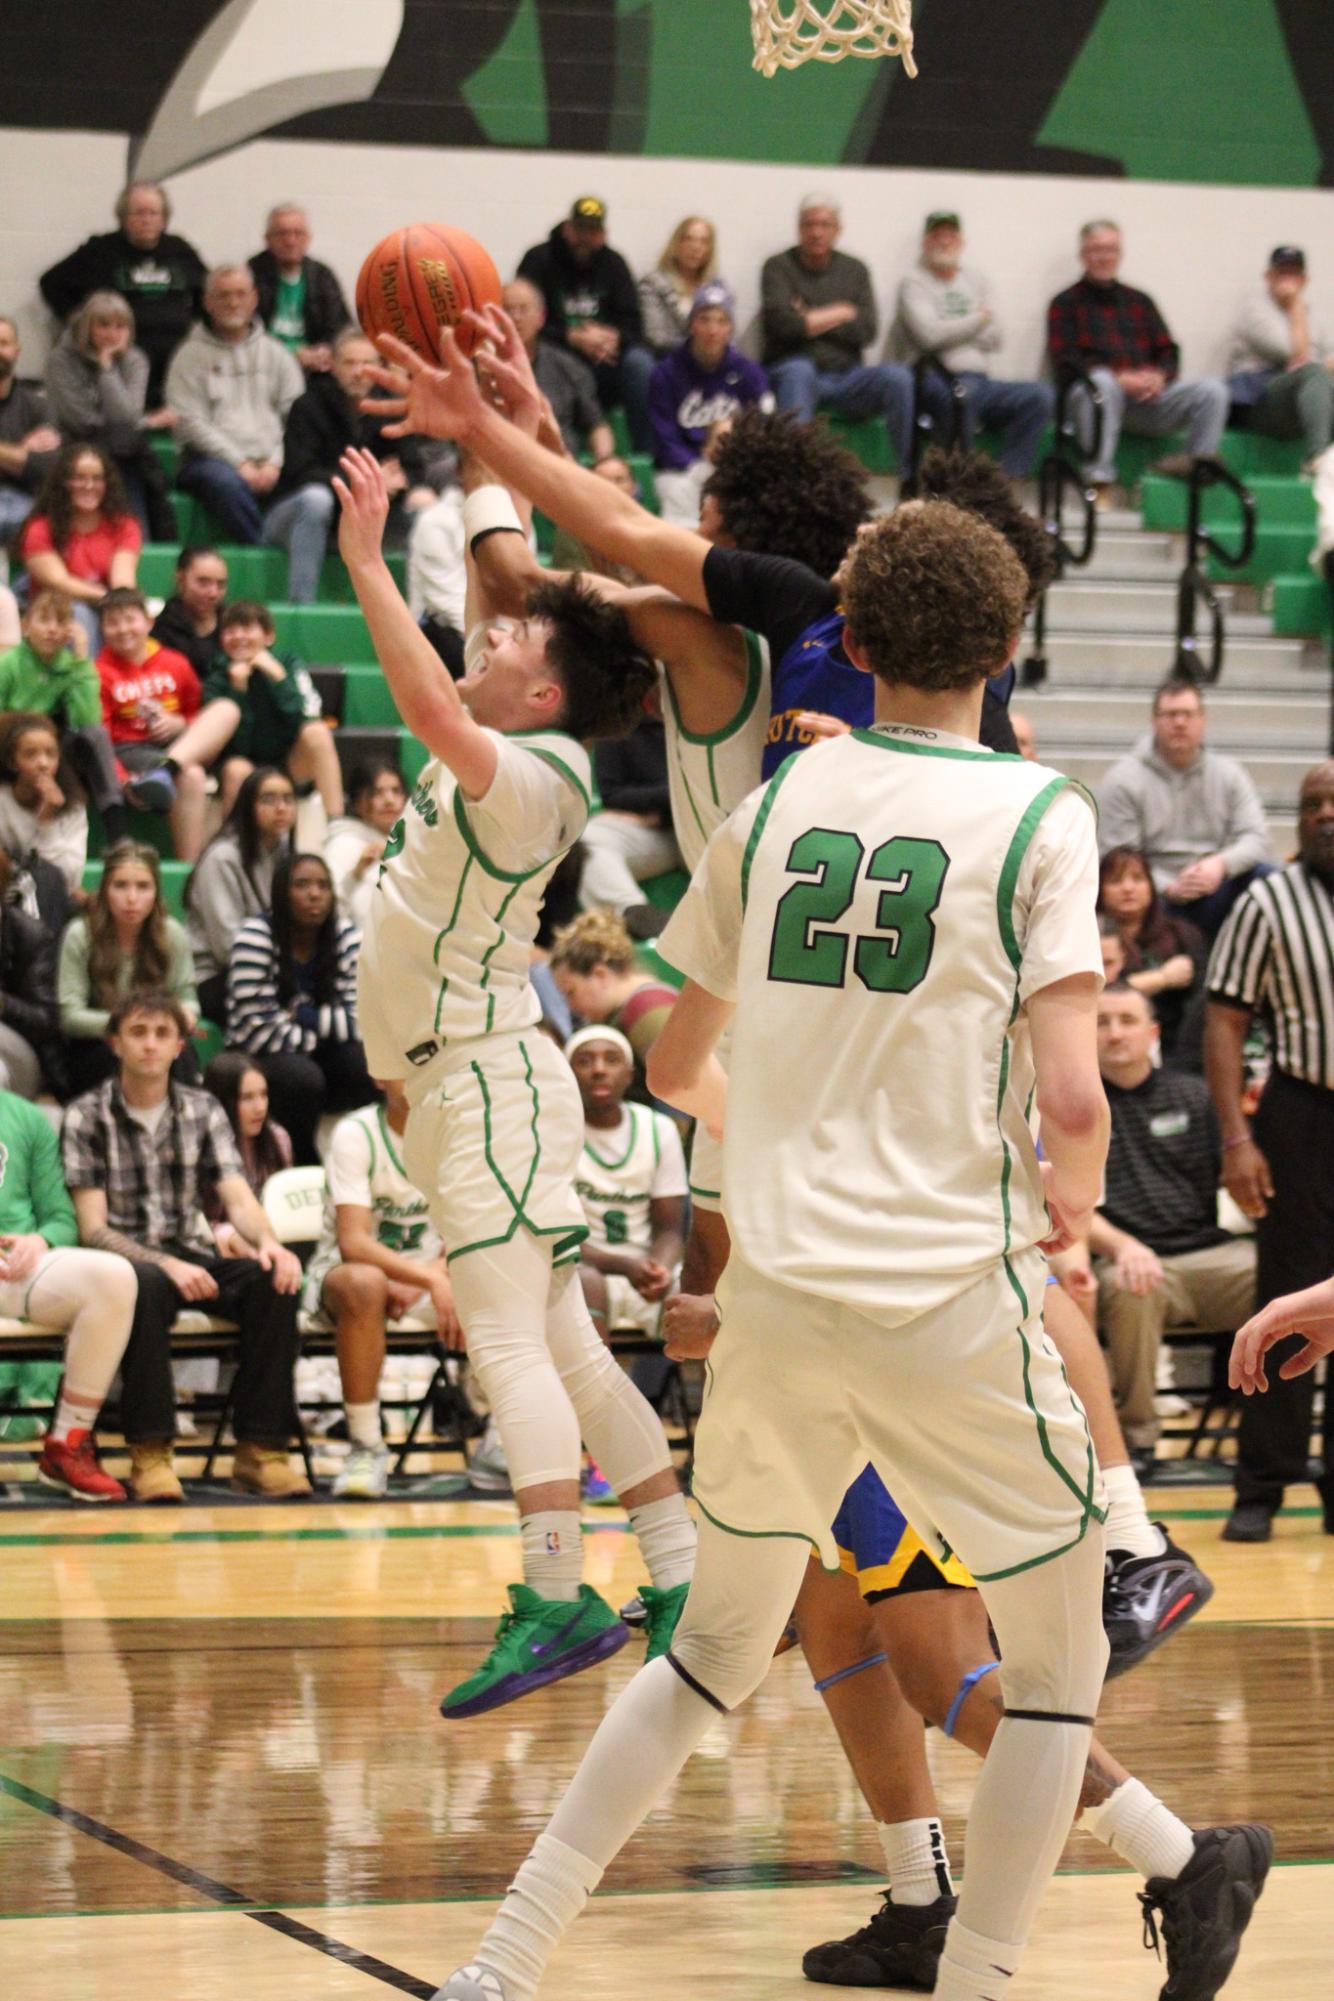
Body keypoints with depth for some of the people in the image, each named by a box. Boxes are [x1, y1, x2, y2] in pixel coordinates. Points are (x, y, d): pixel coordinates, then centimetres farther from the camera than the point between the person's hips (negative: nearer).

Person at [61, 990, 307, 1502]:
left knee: (272, 1280, -26)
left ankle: (259, 1449, -25)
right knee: (147, 1284, -40)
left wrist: (267, 1242, -23)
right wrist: (164, 1264, -25)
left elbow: (237, 1198, 2)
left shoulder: (204, 1112, 12)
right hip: (123, 1262, -4)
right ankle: (149, 1453, -37)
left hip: (191, 1255, 4)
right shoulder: (86, 1117, 1)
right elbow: (92, 1228, -7)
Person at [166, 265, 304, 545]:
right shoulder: (191, 355, 10)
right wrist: (239, 462, -11)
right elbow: (191, 422, -1)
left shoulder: (276, 354, 19)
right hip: (212, 459, -2)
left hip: (270, 463, 2)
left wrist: (275, 463, -8)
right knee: (226, 483, -39)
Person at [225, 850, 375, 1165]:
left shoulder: (346, 938, -2)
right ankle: (303, 1164, -10)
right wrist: (321, 1033, -11)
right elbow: (256, 1029, -20)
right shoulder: (255, 939, -16)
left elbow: (360, 1019, -5)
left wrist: (303, 1016, -17)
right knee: (303, 1078, -35)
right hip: (260, 1059, -4)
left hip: (318, 1056, 4)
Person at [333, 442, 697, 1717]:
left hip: (488, 1081, -10)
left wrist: (364, 559, -29)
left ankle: (555, 1600, -21)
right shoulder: (504, 757, 11)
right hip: (458, 1083, 10)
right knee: (558, 1347, 10)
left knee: (508, 1342, -16)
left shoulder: (530, 778, -15)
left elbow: (432, 710, -33)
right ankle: (682, 1576, 13)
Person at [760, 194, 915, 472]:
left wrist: (811, 320, -5)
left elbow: (866, 331, 2)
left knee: (896, 376, -24)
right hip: (790, 373, -3)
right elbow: (782, 323, -13)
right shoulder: (779, 267, 5)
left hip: (845, 377, 3)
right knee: (799, 371, -38)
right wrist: (841, 313, -4)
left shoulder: (855, 270, 15)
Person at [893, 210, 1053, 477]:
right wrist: (979, 320, 3)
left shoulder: (976, 282, 23)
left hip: (981, 381, 6)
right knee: (964, 391, -41)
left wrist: (954, 331, -2)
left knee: (1040, 395, -21)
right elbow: (930, 334, -10)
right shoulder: (915, 283, 6)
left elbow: (995, 339, 13)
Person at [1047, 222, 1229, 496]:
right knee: (1101, 383, -40)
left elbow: (1168, 353, 18)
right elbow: (1066, 361, -1)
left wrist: (1159, 376, -7)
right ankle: (1098, 482, -42)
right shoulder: (1066, 304, 12)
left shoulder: (1139, 301, 25)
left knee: (1212, 389, -20)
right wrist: (1118, 379, -16)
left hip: (1149, 398, 4)